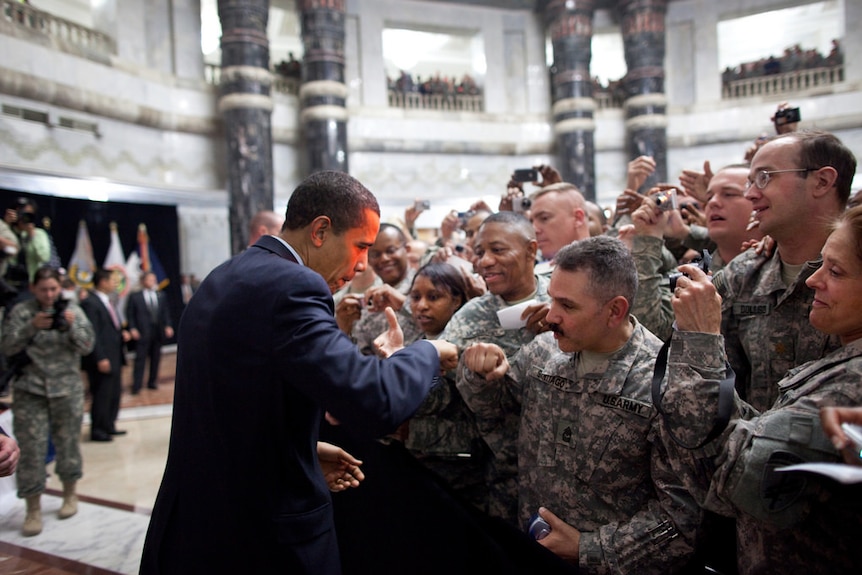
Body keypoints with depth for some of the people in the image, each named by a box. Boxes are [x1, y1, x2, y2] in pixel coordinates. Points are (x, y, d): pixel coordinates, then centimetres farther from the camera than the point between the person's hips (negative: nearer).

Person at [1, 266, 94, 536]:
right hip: (30, 390, -1)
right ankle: (33, 509, 10)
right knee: (31, 448, -1)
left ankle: (69, 495, 29)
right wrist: (32, 327, -18)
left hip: (67, 389, 1)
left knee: (68, 443, 11)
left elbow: (87, 346, -2)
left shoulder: (72, 310, 2)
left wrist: (72, 326, -19)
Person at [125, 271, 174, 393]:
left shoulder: (161, 296, 9)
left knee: (156, 358, 9)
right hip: (142, 333, -4)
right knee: (140, 359, -4)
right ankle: (136, 386, -1)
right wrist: (132, 328, -9)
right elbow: (130, 314, 1)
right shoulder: (135, 296, 0)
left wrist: (168, 326, -1)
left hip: (158, 332, 4)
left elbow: (165, 312, 11)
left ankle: (152, 382, 21)